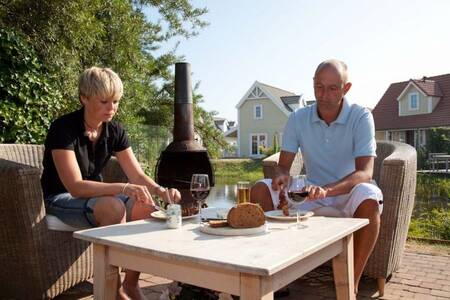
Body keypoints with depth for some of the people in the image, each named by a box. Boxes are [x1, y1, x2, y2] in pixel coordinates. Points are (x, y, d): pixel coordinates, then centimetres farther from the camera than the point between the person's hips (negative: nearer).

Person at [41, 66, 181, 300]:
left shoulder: (115, 131, -4)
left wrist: (161, 191, -27)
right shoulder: (64, 128, -22)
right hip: (61, 199, -5)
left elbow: (138, 176, -6)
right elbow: (75, 186, -29)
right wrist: (124, 188, -40)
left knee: (147, 209, -20)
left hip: (94, 196, 6)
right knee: (114, 207, -35)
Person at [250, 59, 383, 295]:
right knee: (260, 190, -16)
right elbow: (283, 165, -3)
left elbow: (365, 172, -23)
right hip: (312, 195, 3)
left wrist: (327, 190, -42)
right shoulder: (298, 118, -2)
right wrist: (281, 176, -29)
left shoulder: (361, 117, -12)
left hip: (348, 196, -2)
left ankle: (352, 285, -21)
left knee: (369, 198, -37)